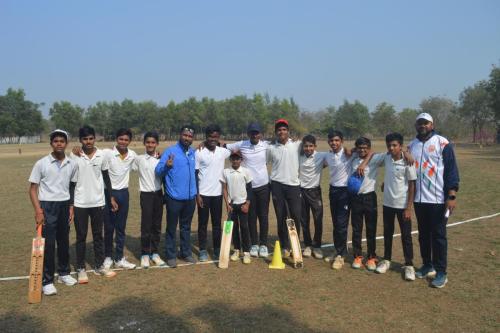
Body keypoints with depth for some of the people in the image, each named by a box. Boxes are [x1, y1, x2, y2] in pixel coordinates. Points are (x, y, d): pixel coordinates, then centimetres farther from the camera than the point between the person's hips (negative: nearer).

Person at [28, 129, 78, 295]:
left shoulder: (71, 164, 4)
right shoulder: (41, 163, -7)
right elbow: (33, 188, -6)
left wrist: (71, 208, 8)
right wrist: (38, 210, -15)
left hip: (64, 206, 4)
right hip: (47, 206, -4)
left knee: (64, 242, 14)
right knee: (48, 244, -2)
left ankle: (64, 273, 29)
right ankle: (47, 281, 7)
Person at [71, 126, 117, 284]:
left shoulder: (102, 155, -1)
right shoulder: (75, 156, -7)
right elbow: (71, 181, -4)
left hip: (98, 202, 2)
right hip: (80, 203, -2)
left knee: (98, 235, 12)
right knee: (81, 237, 7)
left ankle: (99, 266, 23)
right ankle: (81, 269, 18)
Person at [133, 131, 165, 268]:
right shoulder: (139, 159, -2)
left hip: (158, 194, 2)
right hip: (146, 195, -2)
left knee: (157, 226, 9)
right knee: (146, 226, 0)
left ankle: (155, 253, 22)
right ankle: (145, 254, 14)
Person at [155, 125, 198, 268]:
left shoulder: (193, 152, 8)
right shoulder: (170, 151, -10)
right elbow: (158, 170, -16)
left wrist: (196, 191, 16)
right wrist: (166, 166, -37)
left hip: (190, 197, 5)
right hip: (174, 197, -5)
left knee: (186, 227, 16)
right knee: (171, 228, 6)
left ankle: (186, 253, 28)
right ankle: (171, 255, 17)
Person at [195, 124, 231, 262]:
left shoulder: (223, 152, 2)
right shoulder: (199, 153, -6)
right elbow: (195, 175, -4)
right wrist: (197, 194, -8)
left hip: (217, 193, 3)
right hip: (203, 194, -3)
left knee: (217, 223, 10)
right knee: (203, 223, 6)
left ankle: (217, 250, 20)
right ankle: (203, 250, 17)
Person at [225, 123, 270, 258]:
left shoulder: (266, 145, -2)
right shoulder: (241, 145, -4)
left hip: (263, 185, 0)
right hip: (248, 186, 0)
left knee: (263, 216, 6)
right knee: (251, 216, 8)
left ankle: (263, 244, 18)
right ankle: (254, 244, 20)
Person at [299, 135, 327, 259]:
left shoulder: (321, 156, -9)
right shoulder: (299, 157, -2)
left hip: (315, 191, -2)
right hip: (301, 190, 2)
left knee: (318, 220, 1)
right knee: (304, 220, 8)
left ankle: (317, 246, 16)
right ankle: (307, 245, 21)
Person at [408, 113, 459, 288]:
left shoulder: (442, 143, -7)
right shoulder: (411, 146, 9)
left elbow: (452, 170, -9)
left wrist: (451, 196, -16)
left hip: (438, 199, -5)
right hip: (418, 199, 5)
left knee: (438, 236, 1)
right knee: (423, 235, 13)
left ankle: (441, 272, 11)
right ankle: (427, 266, 28)